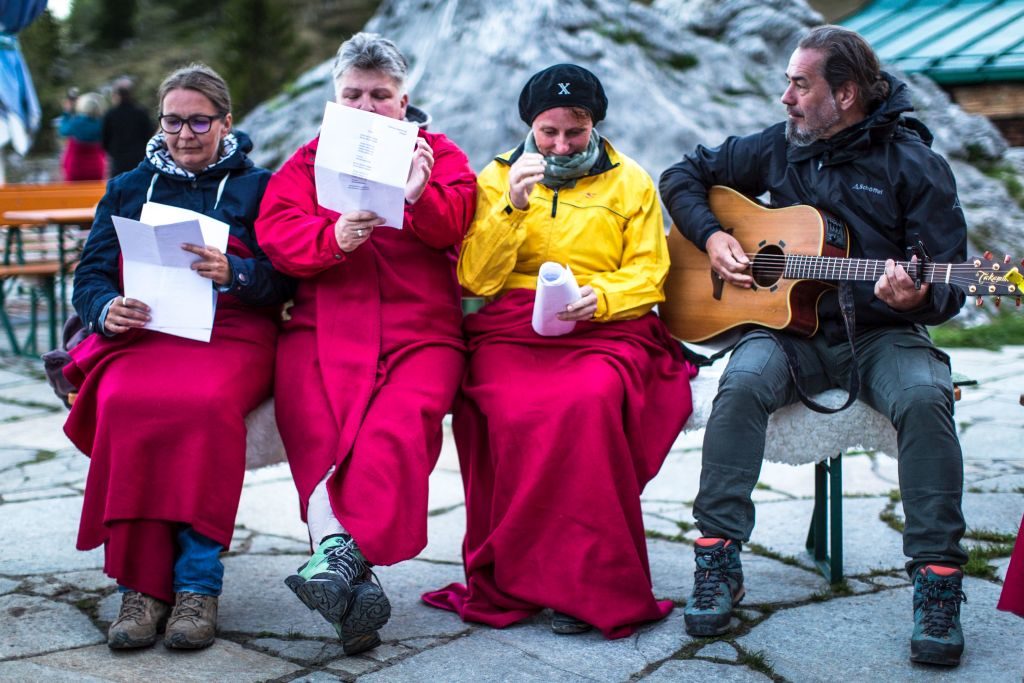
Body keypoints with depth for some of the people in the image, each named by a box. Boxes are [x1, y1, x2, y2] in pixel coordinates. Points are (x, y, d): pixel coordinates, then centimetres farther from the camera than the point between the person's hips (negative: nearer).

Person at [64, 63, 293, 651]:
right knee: (125, 406, -33)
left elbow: (284, 278, 2)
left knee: (204, 404, -36)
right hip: (141, 334, 2)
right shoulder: (128, 189, 25)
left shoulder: (257, 186, 15)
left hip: (232, 333, -2)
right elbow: (91, 274, 15)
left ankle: (197, 585, -32)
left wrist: (233, 272, -19)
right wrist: (107, 311, -8)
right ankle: (141, 586, -29)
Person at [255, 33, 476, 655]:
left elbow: (455, 226, -1)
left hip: (420, 330, -1)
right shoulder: (309, 161, 20)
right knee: (314, 431, -26)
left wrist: (419, 195, -22)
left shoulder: (440, 155, 18)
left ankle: (340, 556, -28)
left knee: (398, 429, -29)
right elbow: (276, 232, 3)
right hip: (325, 325, 1)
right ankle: (352, 576, -31)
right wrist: (335, 238, -17)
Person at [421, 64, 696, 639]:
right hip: (512, 330, 1)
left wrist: (600, 296, -12)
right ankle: (514, 581, -21)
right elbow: (475, 279, 5)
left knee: (590, 401, -35)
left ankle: (586, 582, -26)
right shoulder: (498, 177, 15)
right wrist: (512, 206, -8)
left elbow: (647, 274, 9)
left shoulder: (631, 182, 15)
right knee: (514, 412, -33)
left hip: (607, 329, 0)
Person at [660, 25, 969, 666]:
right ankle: (718, 560, -23)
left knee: (925, 397, -34)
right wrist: (711, 236, 2)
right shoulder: (777, 148, 8)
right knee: (743, 384, -31)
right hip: (792, 327, 2)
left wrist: (917, 299, -29)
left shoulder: (913, 164, -3)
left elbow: (947, 287, -5)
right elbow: (685, 175, 20)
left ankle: (938, 578, -23)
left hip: (882, 333, -2)